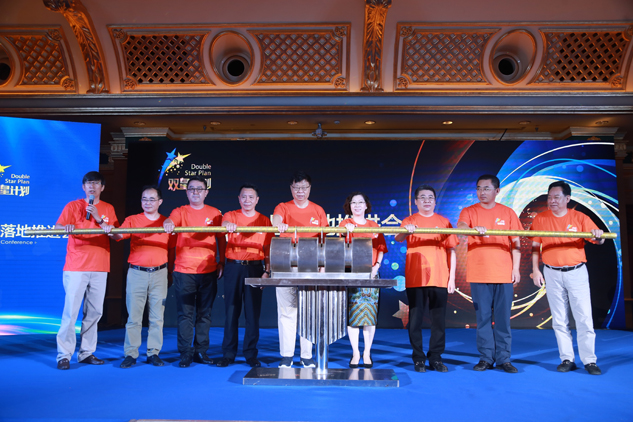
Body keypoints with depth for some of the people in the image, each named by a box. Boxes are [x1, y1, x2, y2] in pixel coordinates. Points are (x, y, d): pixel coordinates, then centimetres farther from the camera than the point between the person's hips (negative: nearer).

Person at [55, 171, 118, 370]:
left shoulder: (108, 209, 12)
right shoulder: (73, 206, 5)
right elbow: (57, 228, -7)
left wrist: (99, 219, -11)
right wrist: (66, 227, -30)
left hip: (100, 269, 3)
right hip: (76, 268, -3)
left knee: (94, 312, 5)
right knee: (71, 311, -6)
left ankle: (86, 353, 14)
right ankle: (64, 355, 1)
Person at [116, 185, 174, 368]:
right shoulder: (132, 220, 6)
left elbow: (171, 249, 10)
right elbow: (119, 235, -10)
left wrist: (170, 273, 6)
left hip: (159, 273, 1)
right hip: (136, 272, -1)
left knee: (157, 316, 5)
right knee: (134, 316, 0)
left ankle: (153, 353, 14)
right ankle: (130, 354, 9)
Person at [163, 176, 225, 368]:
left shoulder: (214, 213, 10)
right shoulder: (180, 212, 7)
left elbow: (221, 238, 11)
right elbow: (170, 220, -15)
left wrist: (221, 262, 4)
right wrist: (168, 223, -39)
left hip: (208, 271, 1)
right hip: (184, 271, -1)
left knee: (204, 314, 7)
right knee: (185, 314, 0)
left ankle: (201, 351, 17)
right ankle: (185, 353, 8)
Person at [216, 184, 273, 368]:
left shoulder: (264, 221, 8)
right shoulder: (231, 216, 7)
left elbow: (268, 249, 7)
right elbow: (224, 223, -17)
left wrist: (267, 270, -2)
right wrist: (228, 225, -41)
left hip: (255, 268, 0)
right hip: (233, 267, 0)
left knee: (253, 312, 2)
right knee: (231, 310, 3)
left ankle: (251, 354, 12)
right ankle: (228, 354, 12)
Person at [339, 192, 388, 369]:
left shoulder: (374, 225, 13)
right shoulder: (345, 224, 5)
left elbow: (381, 248, 11)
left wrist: (376, 265, -3)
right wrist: (348, 232, -26)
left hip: (370, 274, 2)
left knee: (370, 313, 2)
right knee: (353, 312, -3)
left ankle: (367, 353, 12)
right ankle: (355, 353, 8)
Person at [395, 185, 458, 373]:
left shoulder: (444, 222, 11)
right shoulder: (409, 221, 7)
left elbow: (451, 250, 11)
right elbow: (398, 238, -12)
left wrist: (452, 277, 5)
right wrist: (406, 231, -35)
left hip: (440, 278, 1)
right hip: (415, 278, -1)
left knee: (439, 319, 4)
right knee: (415, 318, 1)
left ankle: (436, 357, 16)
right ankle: (418, 358, 12)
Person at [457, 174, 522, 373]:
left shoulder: (508, 213, 8)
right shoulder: (469, 211, 6)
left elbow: (516, 242, 8)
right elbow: (460, 228, -15)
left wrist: (516, 268, 0)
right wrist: (474, 228, -35)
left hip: (504, 274, 0)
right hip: (478, 274, 0)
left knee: (503, 318, 4)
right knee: (483, 318, 5)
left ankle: (503, 359, 14)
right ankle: (486, 358, 15)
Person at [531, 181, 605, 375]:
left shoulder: (580, 218, -1)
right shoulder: (540, 219, 2)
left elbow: (598, 239, -7)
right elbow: (535, 247, 4)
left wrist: (598, 236, -31)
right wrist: (535, 270, -2)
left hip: (576, 272, -1)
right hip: (552, 274, 1)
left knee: (584, 318, -1)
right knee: (559, 320, 7)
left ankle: (589, 360, 10)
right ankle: (567, 359, 16)